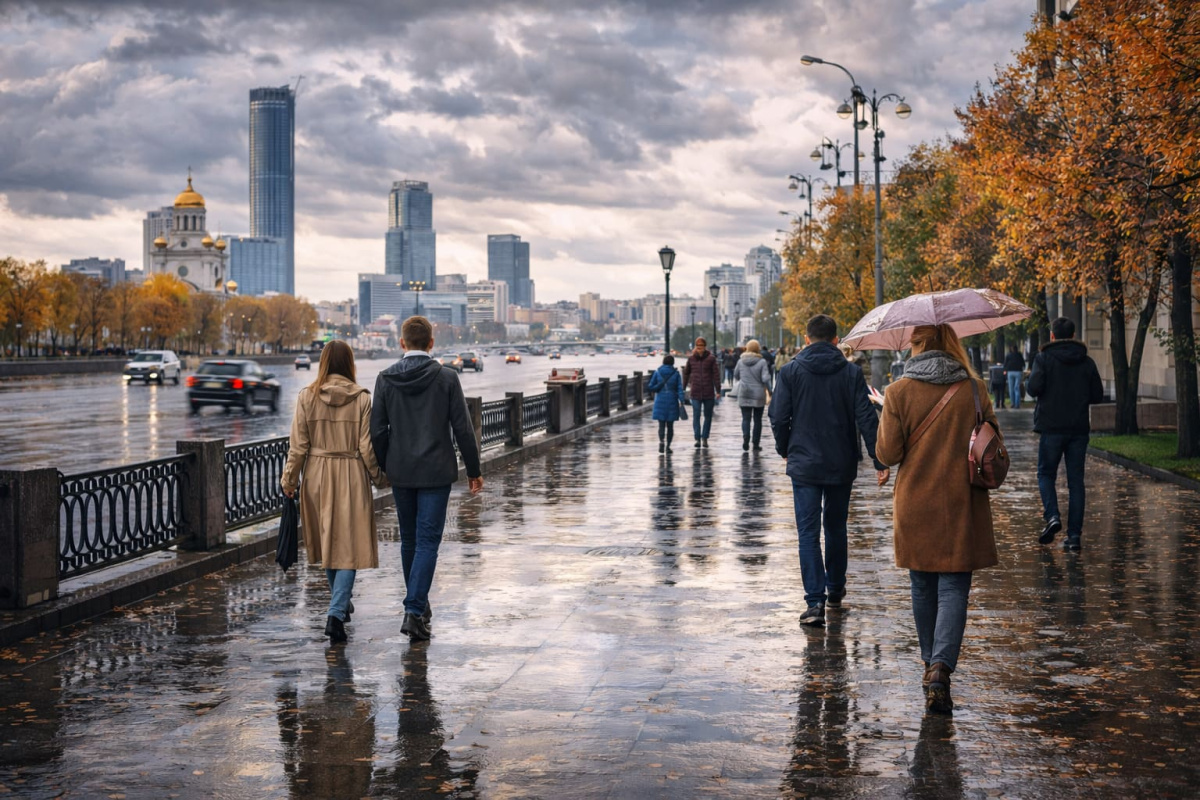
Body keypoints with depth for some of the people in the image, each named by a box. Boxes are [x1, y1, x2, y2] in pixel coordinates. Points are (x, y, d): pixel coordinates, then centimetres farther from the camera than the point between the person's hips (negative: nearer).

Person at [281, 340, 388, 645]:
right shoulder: (361, 398, -8)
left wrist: (289, 479, 8)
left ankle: (340, 603, 35)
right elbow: (367, 446, -7)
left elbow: (298, 445, -2)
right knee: (349, 546, 0)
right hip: (352, 475, -3)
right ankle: (336, 613, -13)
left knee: (327, 540, 19)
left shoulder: (307, 396, -4)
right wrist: (379, 477, 7)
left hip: (317, 476, 3)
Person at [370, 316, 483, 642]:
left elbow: (377, 430, -1)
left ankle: (418, 605, 29)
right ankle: (414, 611, -13)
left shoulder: (385, 379, -1)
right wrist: (474, 470, 3)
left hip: (400, 471, 3)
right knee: (427, 542, -3)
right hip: (436, 471, -3)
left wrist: (382, 467, 13)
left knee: (409, 541, 17)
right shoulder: (446, 378, -7)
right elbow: (463, 428, -6)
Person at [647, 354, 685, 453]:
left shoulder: (657, 372, -2)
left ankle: (661, 441, -24)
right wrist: (681, 400, -11)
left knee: (661, 424, 0)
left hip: (660, 401, 0)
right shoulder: (676, 373, -2)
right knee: (670, 425, 10)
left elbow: (650, 387, -2)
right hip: (672, 401, 0)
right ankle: (668, 446, 10)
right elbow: (680, 388, -8)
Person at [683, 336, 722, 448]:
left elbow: (716, 374, -3)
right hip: (695, 392, 0)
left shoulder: (711, 358, -2)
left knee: (708, 416, 8)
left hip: (709, 392, 0)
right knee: (696, 416, -7)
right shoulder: (691, 358, 4)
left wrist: (718, 390, -7)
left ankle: (705, 438, 18)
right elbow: (686, 373, 13)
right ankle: (697, 438, -7)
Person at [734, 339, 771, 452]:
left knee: (746, 418, 1)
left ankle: (746, 438, -23)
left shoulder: (741, 361, 1)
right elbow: (766, 378, -14)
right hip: (758, 394, -1)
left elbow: (736, 376, 14)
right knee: (757, 419, 11)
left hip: (744, 394, 1)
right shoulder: (762, 362, -9)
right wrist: (770, 390, 0)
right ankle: (755, 443, 13)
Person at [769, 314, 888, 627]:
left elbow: (778, 418, -4)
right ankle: (835, 588, 32)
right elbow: (866, 419, -6)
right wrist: (880, 461, -3)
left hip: (804, 464, -2)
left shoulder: (790, 372, -4)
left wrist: (785, 450, 13)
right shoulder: (851, 372, -2)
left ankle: (815, 601, -11)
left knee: (808, 533, -1)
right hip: (842, 465, 2)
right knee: (836, 528, 19)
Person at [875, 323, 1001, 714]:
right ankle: (941, 667, -18)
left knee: (923, 587, 15)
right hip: (961, 505, 0)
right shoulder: (973, 389, -2)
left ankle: (932, 663, 26)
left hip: (915, 504, 0)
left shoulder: (899, 392, -6)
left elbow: (888, 454, -5)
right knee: (953, 589, -1)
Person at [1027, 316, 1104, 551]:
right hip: (1079, 428, 3)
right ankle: (1075, 534, 2)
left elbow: (1034, 388, -16)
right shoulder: (1087, 362, 6)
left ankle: (1052, 516, -12)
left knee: (1046, 474, 11)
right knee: (1076, 480, 5)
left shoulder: (1044, 358, -5)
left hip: (1051, 426, -3)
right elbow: (1097, 395, 8)